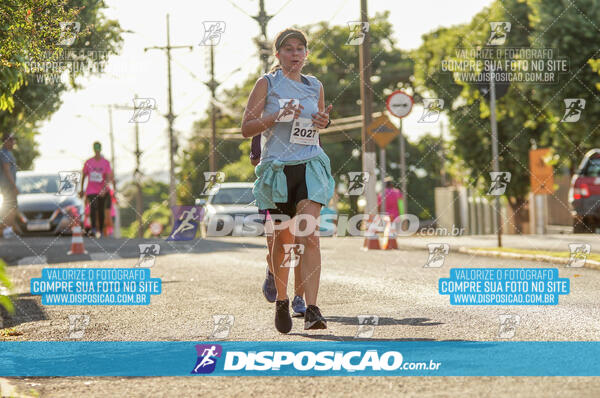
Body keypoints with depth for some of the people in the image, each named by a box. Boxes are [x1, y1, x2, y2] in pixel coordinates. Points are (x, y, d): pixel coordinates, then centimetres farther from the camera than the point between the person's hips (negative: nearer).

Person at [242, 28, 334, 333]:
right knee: (282, 239, 8)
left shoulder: (315, 86, 12)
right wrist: (277, 117, -16)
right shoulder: (267, 84, 3)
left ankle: (312, 310, -21)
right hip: (277, 168, -1)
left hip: (310, 166, 1)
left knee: (309, 235, -14)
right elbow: (246, 128, -2)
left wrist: (323, 122, 5)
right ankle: (281, 302, 29)